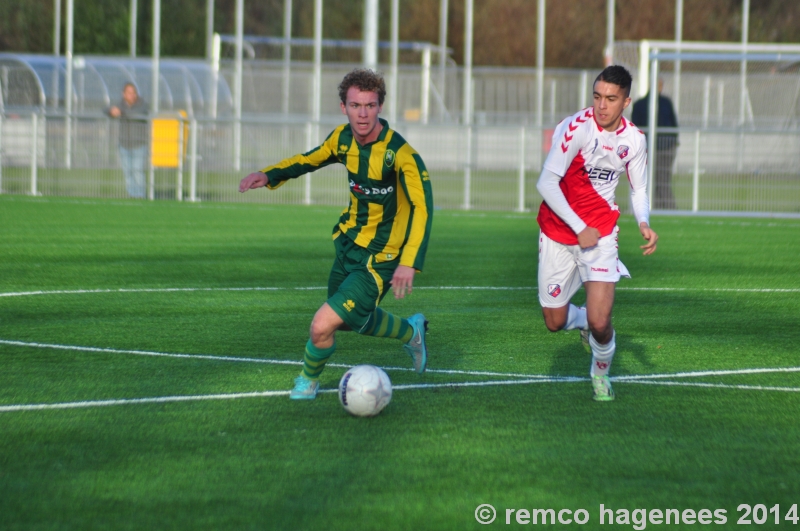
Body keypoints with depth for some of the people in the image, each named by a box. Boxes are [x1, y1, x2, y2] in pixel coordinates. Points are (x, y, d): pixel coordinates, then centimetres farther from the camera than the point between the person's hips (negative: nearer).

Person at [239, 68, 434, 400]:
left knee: (322, 326, -15)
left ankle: (309, 379, 18)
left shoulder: (400, 154, -25)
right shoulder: (344, 138, -4)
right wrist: (270, 175, -1)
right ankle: (411, 332, 50)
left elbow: (422, 207, -30)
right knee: (348, 320, 24)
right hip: (348, 244, 8)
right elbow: (311, 159, 16)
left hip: (378, 259, -8)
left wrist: (409, 263, -42)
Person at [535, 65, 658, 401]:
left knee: (599, 322, -13)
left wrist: (644, 223, -8)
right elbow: (546, 183, -21)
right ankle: (583, 321, 43)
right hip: (558, 232, -1)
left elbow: (638, 188, 12)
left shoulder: (634, 140, -4)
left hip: (600, 232, 1)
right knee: (555, 322, 6)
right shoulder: (577, 128, -19)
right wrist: (579, 227, -24)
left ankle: (601, 372, 19)